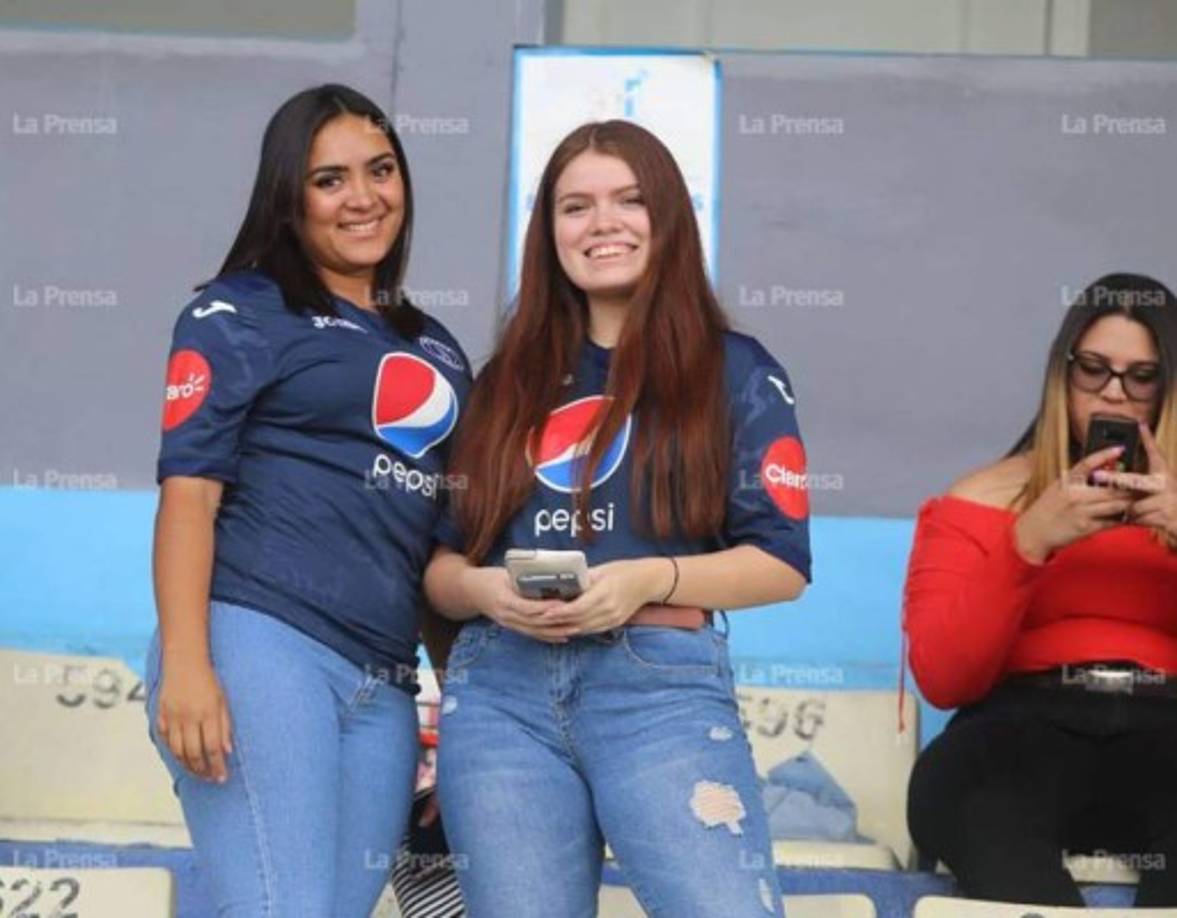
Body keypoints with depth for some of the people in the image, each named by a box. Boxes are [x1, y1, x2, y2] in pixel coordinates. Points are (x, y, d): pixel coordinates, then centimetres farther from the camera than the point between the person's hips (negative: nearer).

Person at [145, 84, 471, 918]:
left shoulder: (436, 349, 21)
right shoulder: (241, 314, 5)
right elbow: (188, 488, -5)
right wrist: (186, 663, -17)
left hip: (384, 685, 6)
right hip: (257, 642, -6)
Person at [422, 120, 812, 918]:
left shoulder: (736, 372, 7)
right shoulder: (507, 383, 17)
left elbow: (782, 561, 1)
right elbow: (441, 560, 16)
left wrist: (651, 579, -15)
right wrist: (482, 589, -7)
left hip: (661, 686, -3)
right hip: (500, 691, 3)